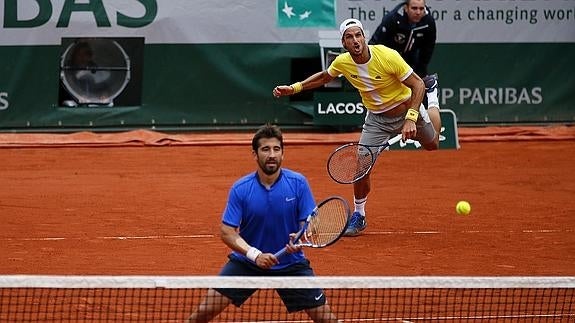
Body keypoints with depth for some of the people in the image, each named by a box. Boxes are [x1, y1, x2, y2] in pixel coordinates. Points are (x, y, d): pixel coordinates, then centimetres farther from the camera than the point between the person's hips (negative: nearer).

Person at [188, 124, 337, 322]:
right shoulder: (240, 189, -13)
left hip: (290, 263, 0)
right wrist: (254, 254, -28)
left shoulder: (298, 183, -11)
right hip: (246, 262, 0)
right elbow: (228, 232, -13)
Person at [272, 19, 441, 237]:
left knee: (432, 144, 23)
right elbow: (324, 77, 9)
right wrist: (294, 88, 0)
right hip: (376, 119, 2)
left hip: (407, 108, -2)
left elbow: (417, 84, -24)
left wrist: (410, 119, -33)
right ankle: (359, 216, 10)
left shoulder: (387, 57, -30)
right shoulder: (342, 63, -16)